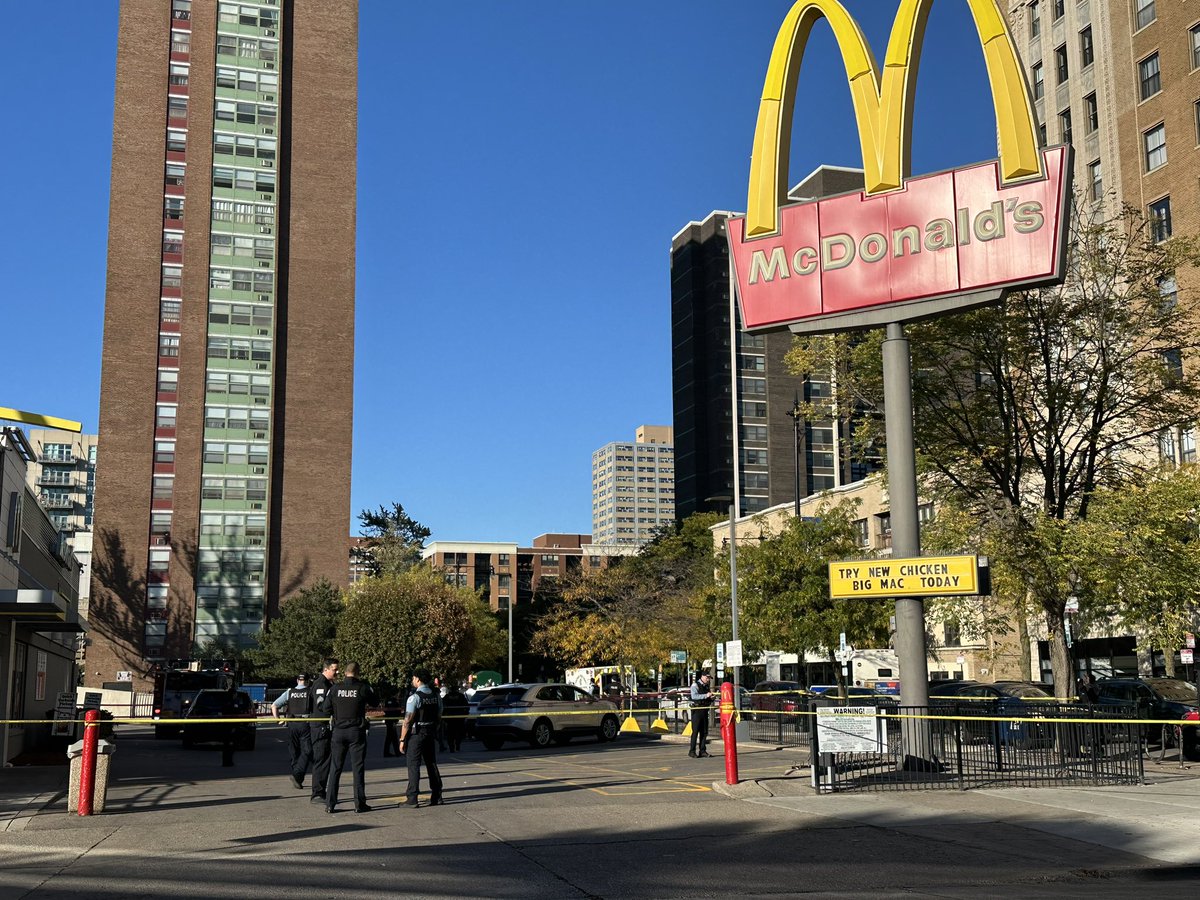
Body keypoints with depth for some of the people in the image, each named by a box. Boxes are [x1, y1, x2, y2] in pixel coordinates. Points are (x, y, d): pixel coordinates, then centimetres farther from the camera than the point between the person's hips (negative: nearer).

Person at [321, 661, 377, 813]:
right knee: (358, 768, 4)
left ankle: (330, 804, 7)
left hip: (338, 731, 2)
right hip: (357, 732, -2)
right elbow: (375, 701, 7)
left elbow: (325, 709, 1)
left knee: (335, 768, 8)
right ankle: (359, 804, 6)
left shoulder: (336, 688, -2)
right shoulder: (363, 688, -7)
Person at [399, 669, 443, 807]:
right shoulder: (436, 697, 6)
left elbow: (408, 720, -16)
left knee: (414, 765, -3)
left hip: (416, 734, -6)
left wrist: (402, 739, -12)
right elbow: (439, 717, 12)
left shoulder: (414, 697, -15)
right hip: (431, 733, 7)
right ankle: (436, 797, 16)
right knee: (431, 764, 13)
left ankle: (411, 799, -4)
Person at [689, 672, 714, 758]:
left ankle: (702, 751, 10)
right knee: (695, 731, -7)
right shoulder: (695, 685, -6)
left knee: (704, 731, 6)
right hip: (697, 710, -7)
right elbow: (694, 696, -22)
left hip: (705, 711, 7)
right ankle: (692, 751, -3)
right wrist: (706, 695, -28)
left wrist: (711, 698, 1)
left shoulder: (707, 686, 16)